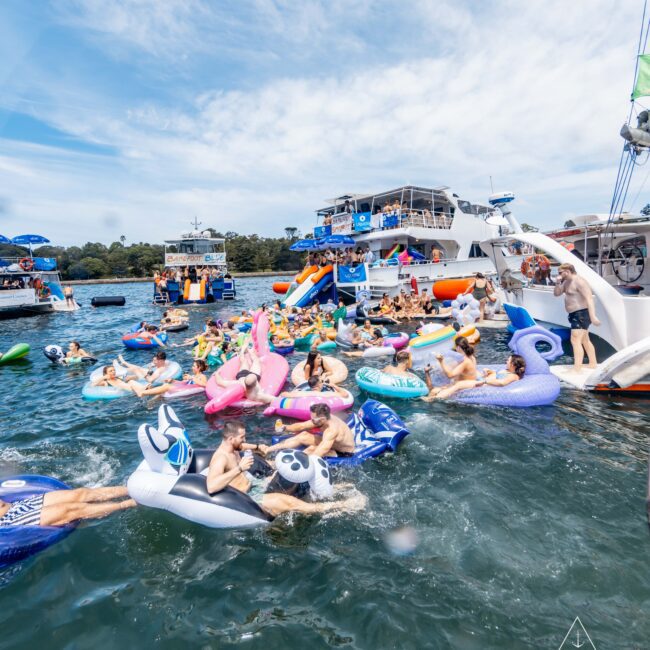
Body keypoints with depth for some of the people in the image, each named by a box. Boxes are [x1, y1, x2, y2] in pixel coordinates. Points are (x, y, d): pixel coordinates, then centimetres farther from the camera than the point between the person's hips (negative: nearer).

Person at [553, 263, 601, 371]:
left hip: (582, 314, -11)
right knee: (585, 340, 20)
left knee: (575, 340, -17)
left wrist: (592, 316, -34)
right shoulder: (567, 282, 10)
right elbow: (556, 293, 16)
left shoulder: (579, 281, -19)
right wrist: (557, 283, -3)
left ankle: (577, 369, -20)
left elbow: (589, 299, -26)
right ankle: (593, 363, 33)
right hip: (576, 315, 11)